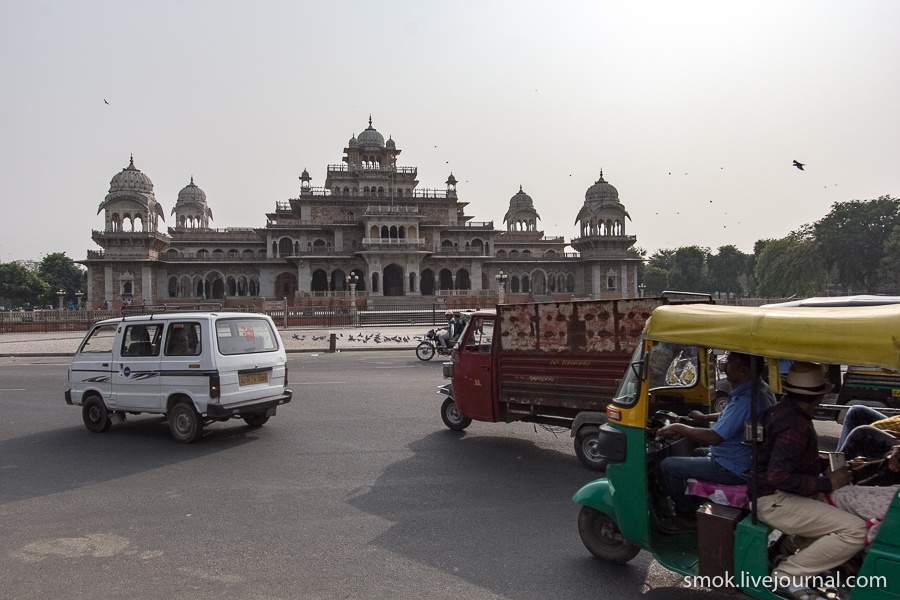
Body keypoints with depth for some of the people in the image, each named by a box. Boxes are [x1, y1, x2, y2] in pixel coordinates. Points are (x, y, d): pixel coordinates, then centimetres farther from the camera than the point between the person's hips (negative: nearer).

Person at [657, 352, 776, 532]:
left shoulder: (746, 400, -32)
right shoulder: (762, 388, 1)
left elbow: (714, 438, -33)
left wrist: (677, 427, -21)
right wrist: (705, 418, 21)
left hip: (735, 470, -10)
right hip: (748, 461, 11)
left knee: (668, 466, -7)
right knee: (698, 452, 33)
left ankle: (687, 517, 8)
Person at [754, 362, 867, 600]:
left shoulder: (783, 410, 9)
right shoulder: (795, 425, -23)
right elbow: (778, 477, -29)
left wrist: (825, 464, 18)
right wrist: (827, 483, -19)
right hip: (774, 501, -10)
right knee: (856, 531, -18)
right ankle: (788, 575, -8)